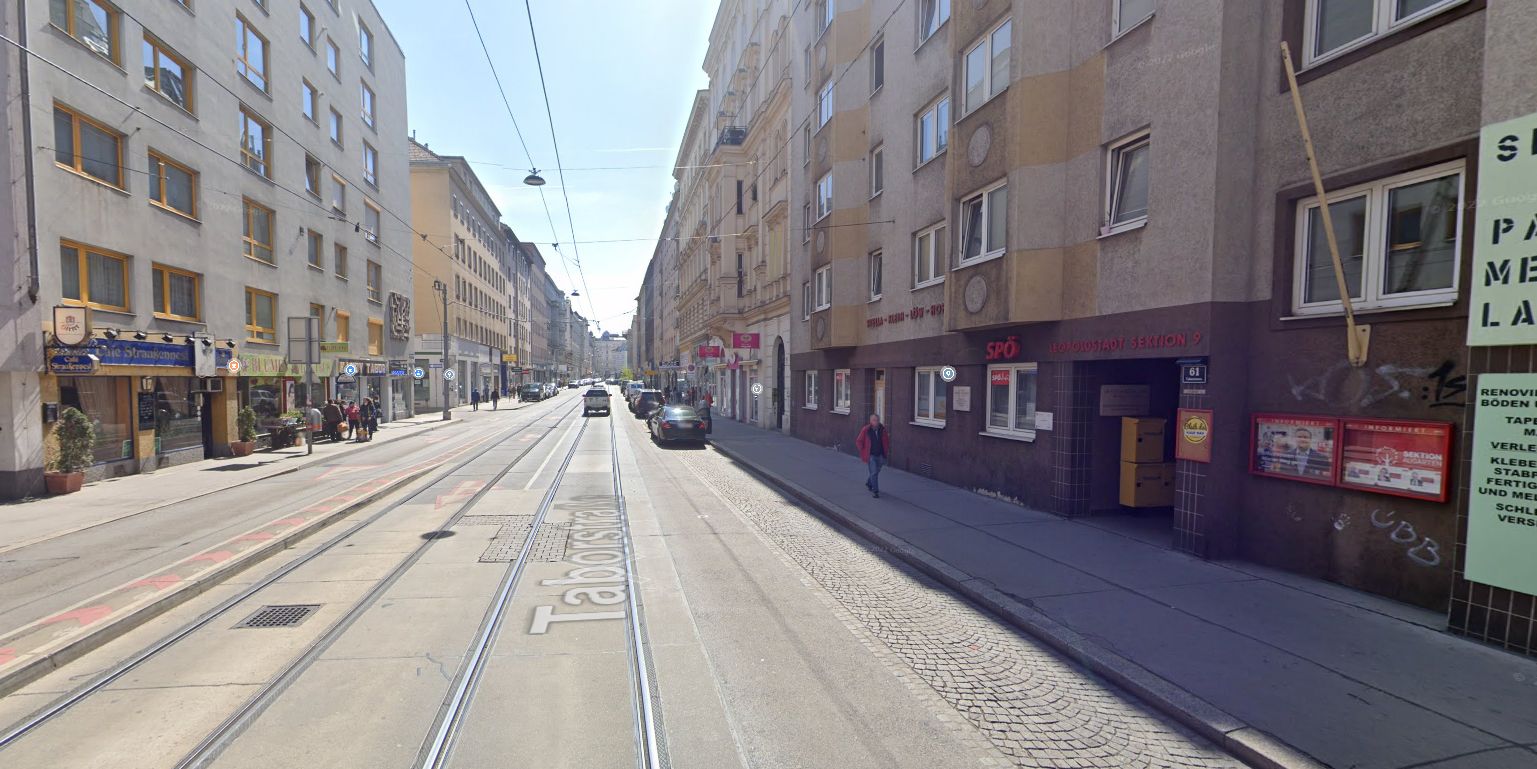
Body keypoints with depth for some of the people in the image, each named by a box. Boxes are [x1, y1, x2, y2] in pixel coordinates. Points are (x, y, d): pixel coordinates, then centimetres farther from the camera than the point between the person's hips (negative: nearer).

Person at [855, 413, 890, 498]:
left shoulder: (882, 429, -3)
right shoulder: (865, 430, -14)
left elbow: (886, 440, 13)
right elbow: (858, 441, -4)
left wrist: (887, 451, 9)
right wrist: (863, 451, -5)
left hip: (880, 455, 4)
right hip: (871, 455, -4)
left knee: (876, 472, 19)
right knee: (874, 473, -7)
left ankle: (869, 484, 44)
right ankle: (875, 491, -1)